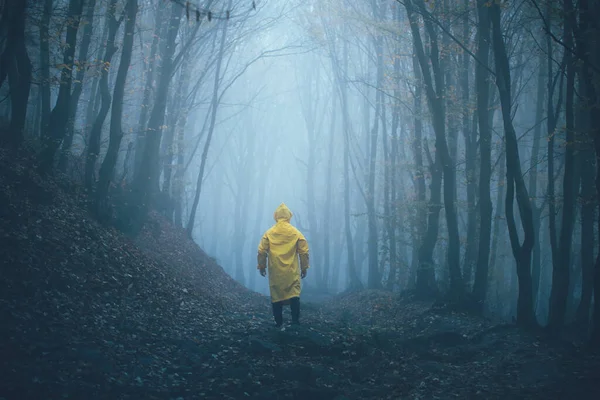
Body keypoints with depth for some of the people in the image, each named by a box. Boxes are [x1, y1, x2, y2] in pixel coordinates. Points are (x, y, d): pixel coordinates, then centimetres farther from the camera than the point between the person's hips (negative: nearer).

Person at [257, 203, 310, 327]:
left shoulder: (269, 233, 0)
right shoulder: (296, 233, -1)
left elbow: (262, 251, -1)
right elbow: (304, 252, -1)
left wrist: (262, 266, 10)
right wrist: (304, 268, 8)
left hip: (275, 272, 1)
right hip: (291, 272, -1)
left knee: (276, 296, 9)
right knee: (294, 295, 0)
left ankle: (278, 322, 13)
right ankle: (295, 321, -11)